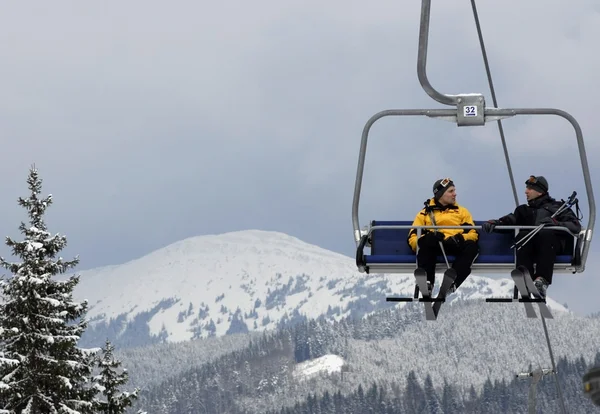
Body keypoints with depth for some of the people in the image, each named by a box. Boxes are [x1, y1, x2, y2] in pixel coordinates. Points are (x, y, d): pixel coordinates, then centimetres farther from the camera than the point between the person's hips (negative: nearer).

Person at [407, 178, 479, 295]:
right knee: (426, 241, -36)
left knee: (472, 246, -32)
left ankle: (452, 282, -48)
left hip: (456, 246, 2)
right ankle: (427, 282, -46)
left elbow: (473, 233, 14)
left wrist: (460, 238, -9)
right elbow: (413, 237, 10)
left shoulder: (462, 211, 27)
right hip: (434, 246, -1)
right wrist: (427, 238, -13)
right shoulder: (425, 213, 21)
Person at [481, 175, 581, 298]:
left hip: (554, 243, -2)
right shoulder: (524, 210, 34)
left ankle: (542, 280, -48)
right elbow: (509, 220, 14)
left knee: (545, 233, -36)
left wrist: (555, 223, -11)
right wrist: (493, 223, -7)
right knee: (523, 235, -32)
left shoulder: (557, 207, 23)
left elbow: (575, 226, 7)